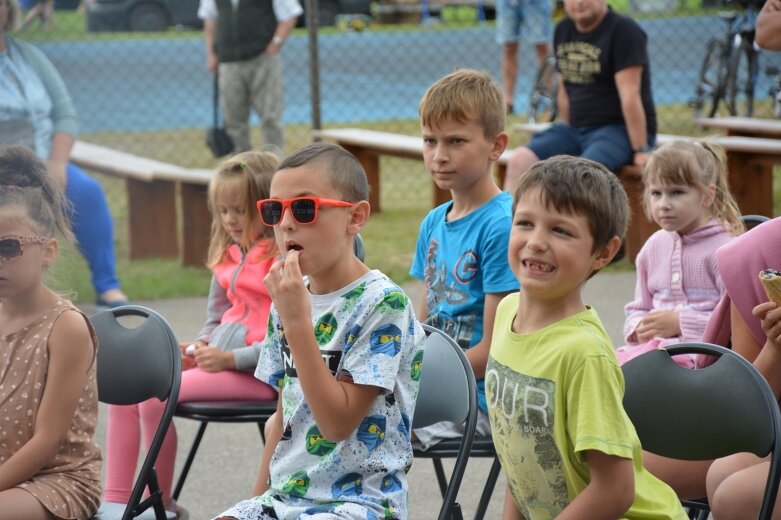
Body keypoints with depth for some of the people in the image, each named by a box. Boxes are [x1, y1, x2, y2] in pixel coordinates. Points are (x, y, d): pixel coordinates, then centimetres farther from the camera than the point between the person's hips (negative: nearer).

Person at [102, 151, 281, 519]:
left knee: (155, 396, -23)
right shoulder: (229, 257, 13)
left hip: (257, 371, -9)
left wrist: (230, 358, -22)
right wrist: (198, 348, 3)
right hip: (219, 358, 9)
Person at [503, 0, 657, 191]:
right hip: (576, 128, 7)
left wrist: (640, 150, -20)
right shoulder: (563, 30, 12)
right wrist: (567, 139, 16)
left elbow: (629, 96, -17)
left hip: (620, 128, -7)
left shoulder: (623, 30, -11)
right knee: (519, 160, -15)